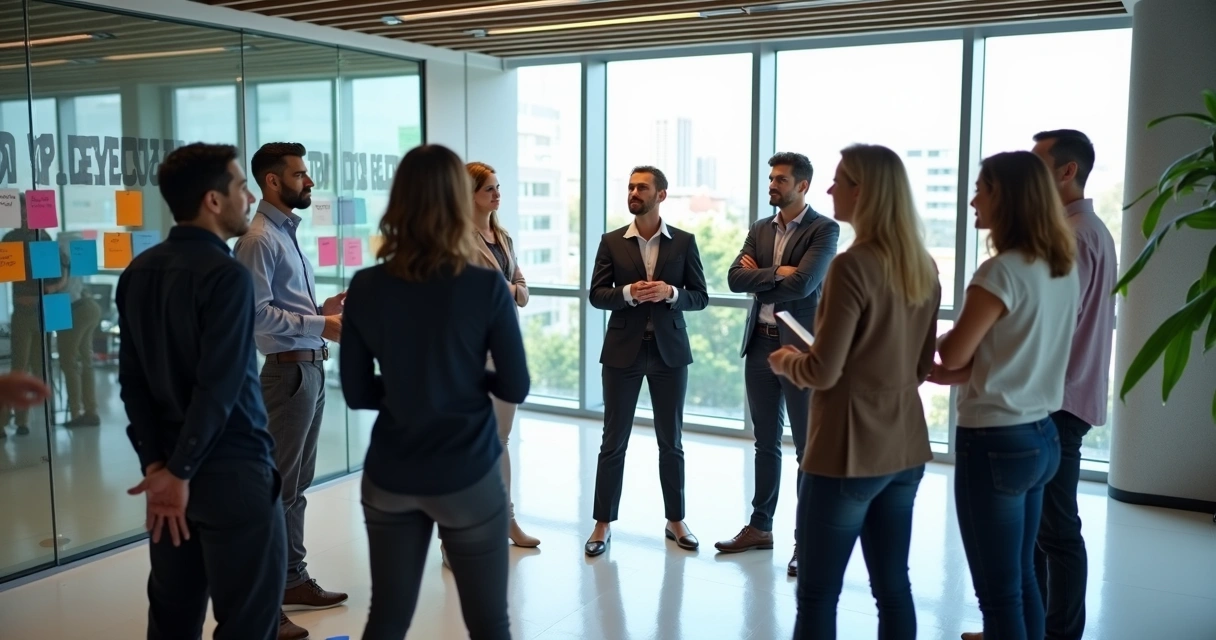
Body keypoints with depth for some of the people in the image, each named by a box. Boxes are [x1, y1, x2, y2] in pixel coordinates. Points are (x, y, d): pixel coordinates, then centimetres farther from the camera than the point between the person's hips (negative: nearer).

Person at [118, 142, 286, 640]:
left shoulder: (138, 272, 8)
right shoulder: (226, 275, -15)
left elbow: (132, 377, 4)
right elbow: (220, 386, -21)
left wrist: (156, 462, 1)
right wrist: (181, 471, -11)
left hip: (169, 466, 8)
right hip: (232, 469, -8)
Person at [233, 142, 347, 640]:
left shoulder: (288, 233, 15)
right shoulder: (260, 238, -14)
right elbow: (258, 313, -22)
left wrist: (324, 310, 3)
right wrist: (320, 325, -21)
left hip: (312, 368, 10)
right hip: (289, 371, -10)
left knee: (298, 484, 16)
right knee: (279, 488, -3)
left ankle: (294, 580, 28)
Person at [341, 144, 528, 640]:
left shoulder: (365, 288, -4)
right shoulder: (486, 287, -12)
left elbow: (357, 392, 1)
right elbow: (515, 388, -7)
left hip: (389, 477, 3)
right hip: (466, 476, -3)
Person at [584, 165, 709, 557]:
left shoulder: (684, 242, 4)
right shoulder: (611, 242, 3)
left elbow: (701, 297, 2)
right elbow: (596, 295, -1)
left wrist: (670, 293, -17)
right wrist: (628, 293, -19)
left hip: (669, 350, 1)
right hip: (623, 350, 0)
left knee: (671, 441, 9)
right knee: (614, 441, 3)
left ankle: (676, 520, 23)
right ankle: (603, 523, 13)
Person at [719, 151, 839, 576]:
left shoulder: (824, 230, -7)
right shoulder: (760, 229, 12)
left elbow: (801, 285, -20)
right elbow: (735, 278, 0)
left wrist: (759, 277, -6)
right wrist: (777, 274, -11)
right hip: (760, 345, 6)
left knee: (808, 448, 3)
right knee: (766, 443, 15)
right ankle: (760, 526, 26)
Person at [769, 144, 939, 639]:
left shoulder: (853, 265, -17)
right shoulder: (923, 267, 6)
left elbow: (823, 372, -17)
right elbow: (923, 364, 13)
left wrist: (785, 361, 2)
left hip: (849, 451, -8)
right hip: (904, 448, 8)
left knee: (817, 597, 3)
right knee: (893, 586, 16)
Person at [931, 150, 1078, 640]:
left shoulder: (1002, 271, -19)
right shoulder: (1063, 268, 7)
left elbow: (952, 354, -12)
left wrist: (946, 338, 8)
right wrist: (955, 372, 4)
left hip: (995, 442, -9)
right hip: (1041, 435, 9)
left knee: (998, 593, 3)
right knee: (1021, 580, 19)